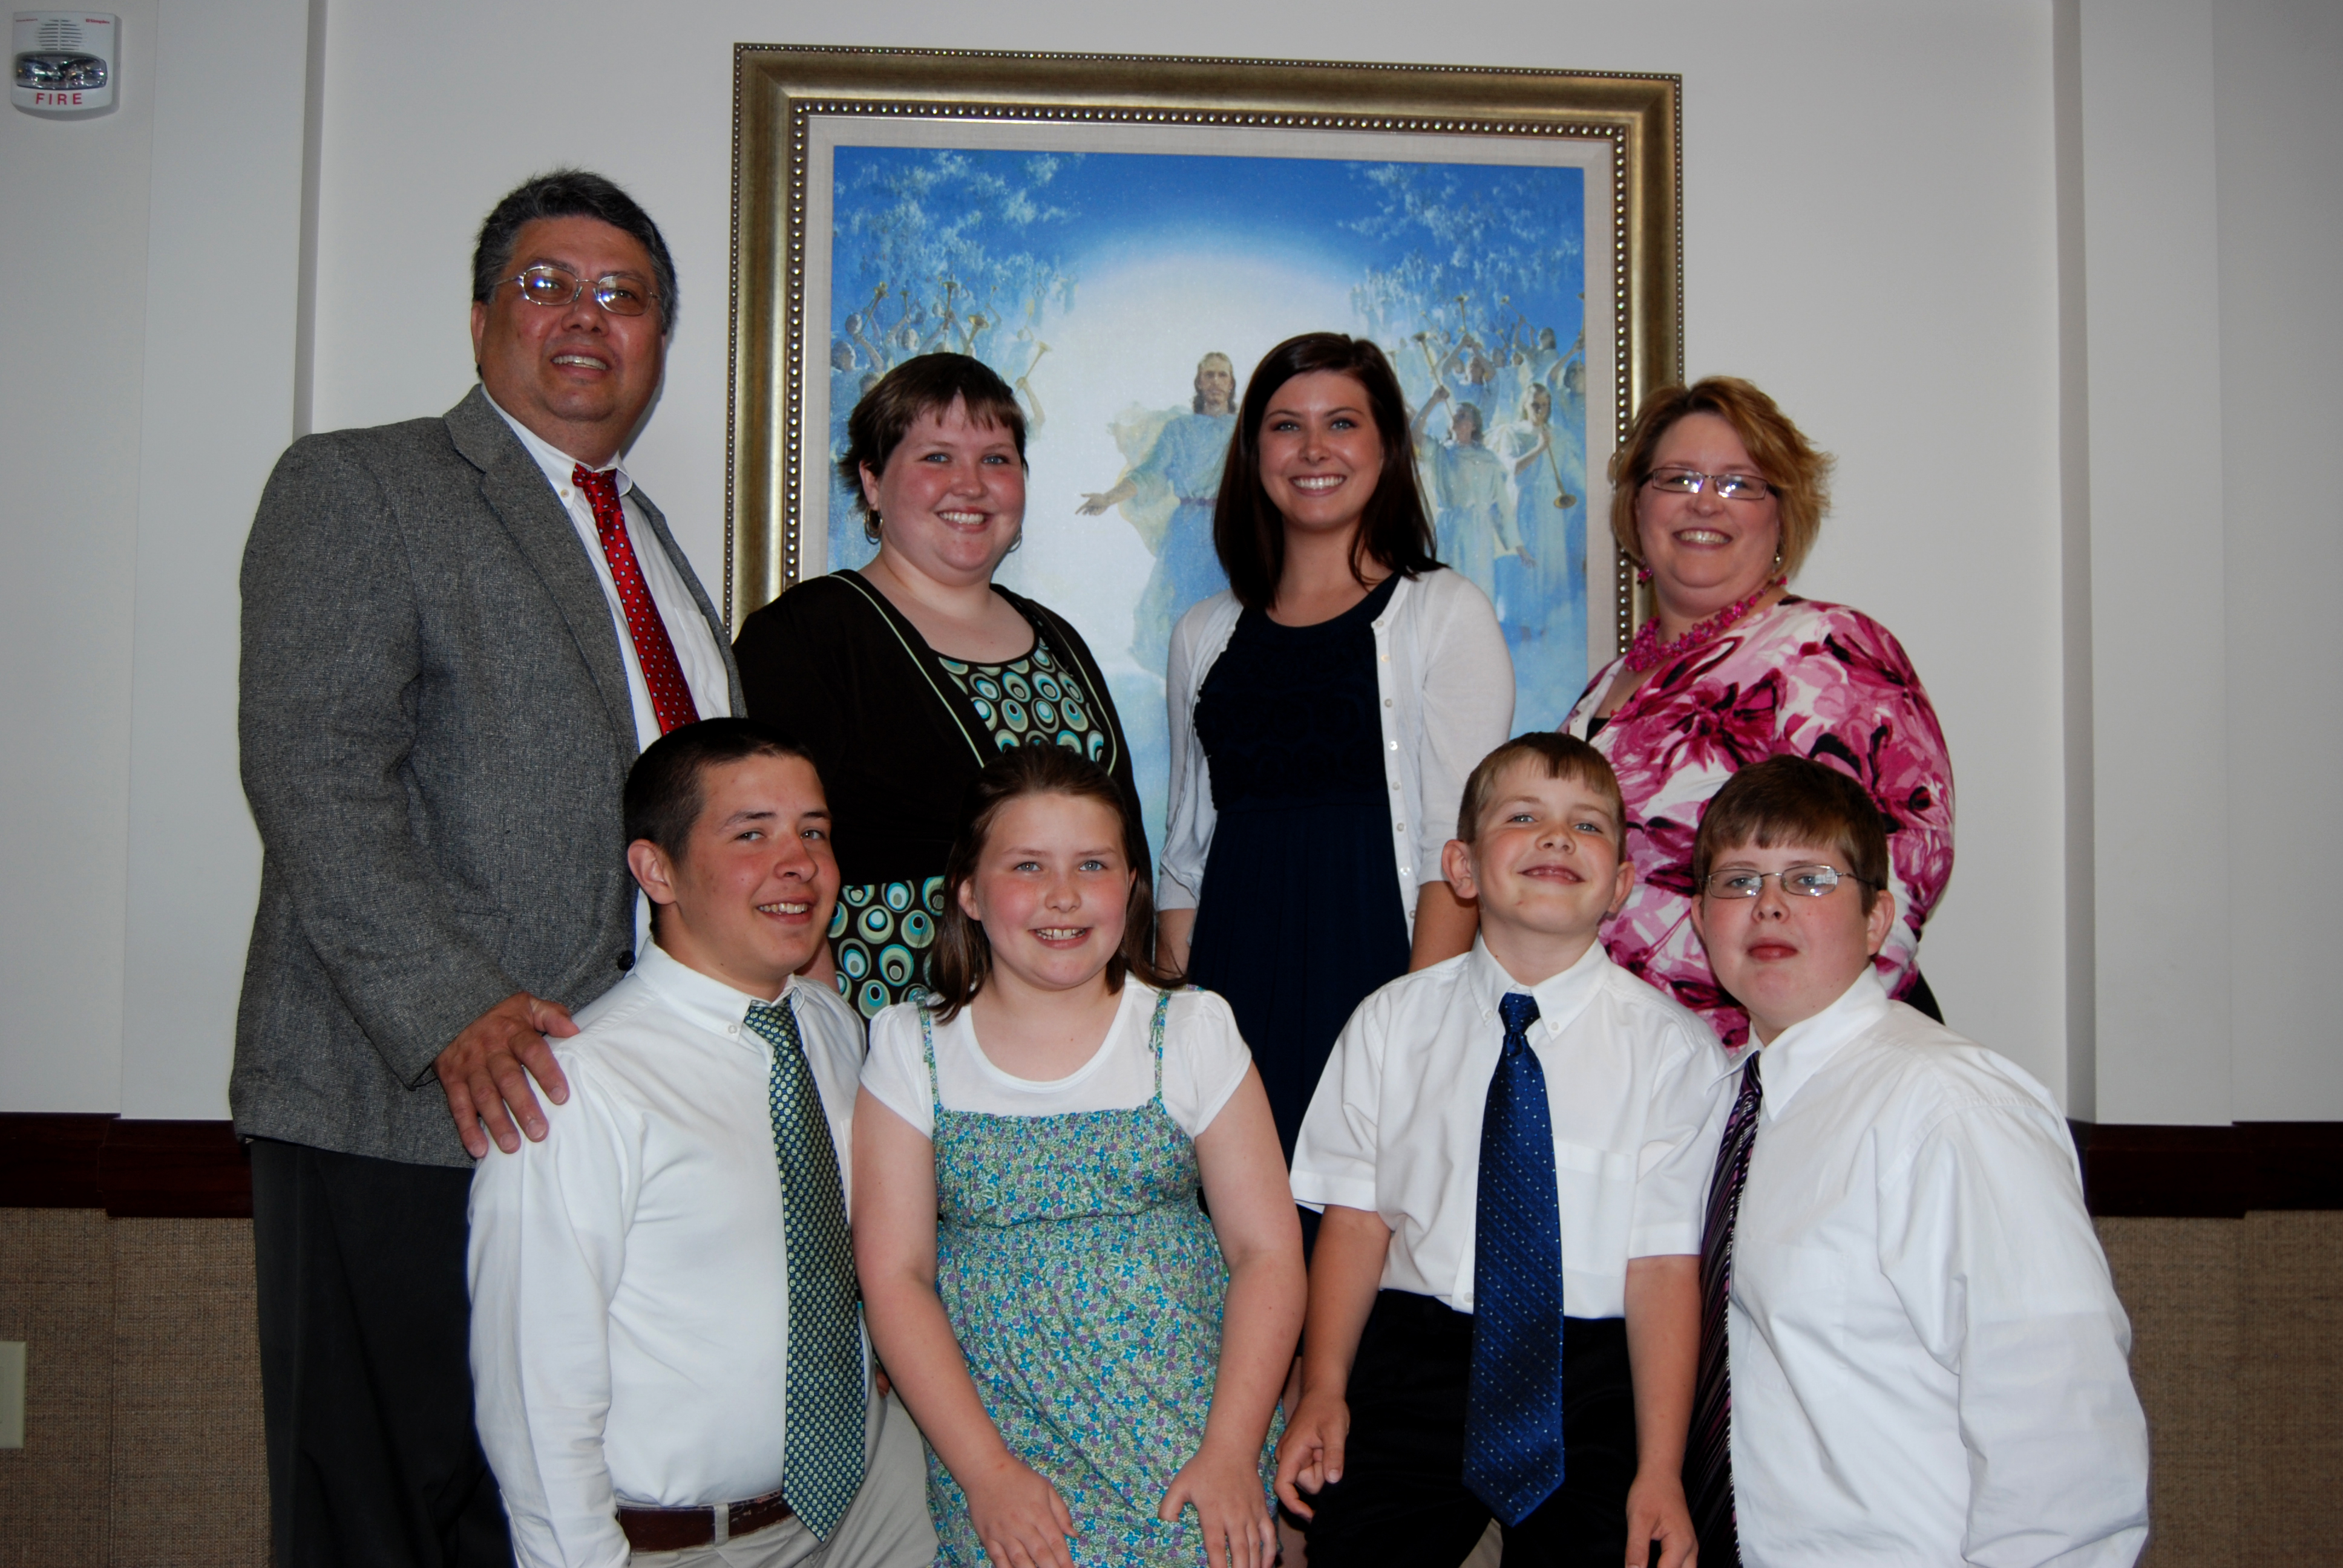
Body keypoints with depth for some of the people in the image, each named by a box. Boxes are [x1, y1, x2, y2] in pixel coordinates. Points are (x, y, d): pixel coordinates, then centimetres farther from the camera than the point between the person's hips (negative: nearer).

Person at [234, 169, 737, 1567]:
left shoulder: (650, 539, 21)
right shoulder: (357, 487, -1)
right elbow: (315, 776, -13)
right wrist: (453, 1011, -22)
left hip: (612, 1107, 6)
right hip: (402, 1110, -6)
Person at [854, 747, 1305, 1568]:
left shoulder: (1191, 1030, 3)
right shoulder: (913, 1048, 3)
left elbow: (1267, 1251, 1)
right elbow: (893, 1274, 0)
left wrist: (1231, 1452, -9)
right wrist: (987, 1472, -9)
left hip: (1191, 1434, 0)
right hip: (998, 1435, 0)